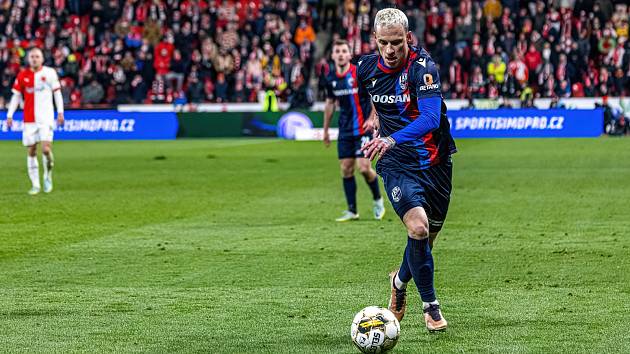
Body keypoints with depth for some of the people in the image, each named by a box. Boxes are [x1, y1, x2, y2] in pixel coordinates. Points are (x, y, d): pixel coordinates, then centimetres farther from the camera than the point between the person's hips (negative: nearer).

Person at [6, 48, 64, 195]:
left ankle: (48, 176, 12)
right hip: (29, 119, 2)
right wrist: (10, 115, 3)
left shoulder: (50, 73, 1)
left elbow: (57, 93, 4)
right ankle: (35, 185, 10)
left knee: (46, 148, -14)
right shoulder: (22, 76, 6)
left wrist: (60, 112, -3)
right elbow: (16, 96, 10)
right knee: (31, 151, 2)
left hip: (46, 118, -2)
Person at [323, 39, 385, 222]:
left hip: (362, 127, -5)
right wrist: (326, 129, 19)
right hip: (345, 130, 5)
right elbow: (330, 103, 17)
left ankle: (377, 200, 14)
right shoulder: (331, 78, 4)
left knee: (364, 167, -11)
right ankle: (352, 210, 10)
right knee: (346, 169, 2)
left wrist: (371, 119, -16)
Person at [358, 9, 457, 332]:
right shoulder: (366, 67, -4)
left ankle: (400, 280, 43)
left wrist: (392, 140, -44)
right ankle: (430, 305, -6)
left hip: (434, 159, 0)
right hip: (396, 163, 1)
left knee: (428, 235, 11)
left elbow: (430, 118, -32)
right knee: (418, 227, -22)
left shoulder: (422, 67, -19)